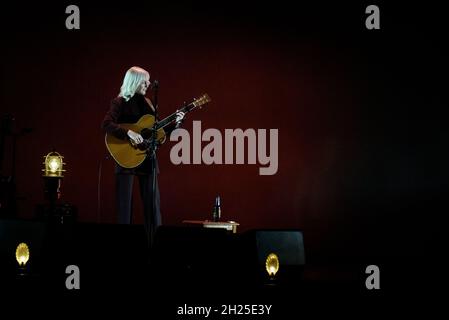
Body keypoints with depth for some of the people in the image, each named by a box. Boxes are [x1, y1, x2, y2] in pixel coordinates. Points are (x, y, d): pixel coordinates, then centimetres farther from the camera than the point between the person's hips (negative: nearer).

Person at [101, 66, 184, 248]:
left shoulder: (147, 103, 13)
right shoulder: (120, 102, -5)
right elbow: (106, 124, -20)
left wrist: (175, 123, 2)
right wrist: (128, 133, -29)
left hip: (147, 158, 6)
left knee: (153, 205, 4)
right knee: (125, 207, 0)